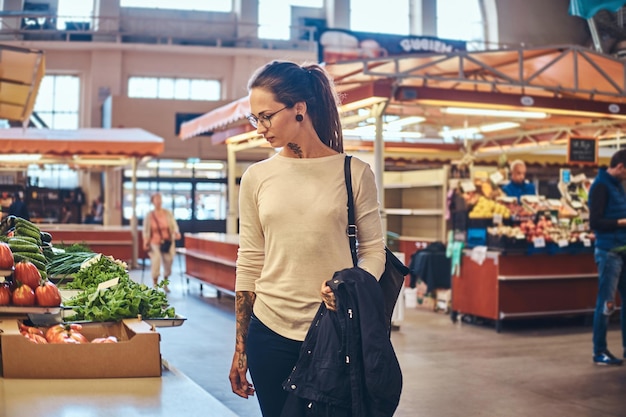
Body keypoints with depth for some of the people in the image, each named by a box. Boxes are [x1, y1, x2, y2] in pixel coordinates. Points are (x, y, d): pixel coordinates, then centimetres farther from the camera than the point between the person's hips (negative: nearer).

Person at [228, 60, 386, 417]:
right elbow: (249, 265, 7)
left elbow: (373, 251, 2)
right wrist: (241, 348, 8)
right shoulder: (256, 178, 4)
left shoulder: (353, 173, -2)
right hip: (271, 333, 2)